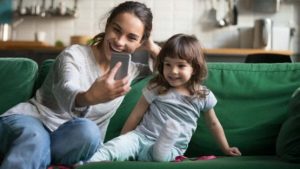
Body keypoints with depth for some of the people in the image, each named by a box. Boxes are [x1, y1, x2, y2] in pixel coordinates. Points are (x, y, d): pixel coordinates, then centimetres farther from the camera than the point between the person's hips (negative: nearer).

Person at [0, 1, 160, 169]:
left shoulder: (130, 69, 10)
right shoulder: (75, 54, -7)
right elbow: (66, 93, -28)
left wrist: (152, 47, 1)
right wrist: (89, 97, -53)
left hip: (68, 141, 4)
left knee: (87, 130, -34)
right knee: (34, 136, -41)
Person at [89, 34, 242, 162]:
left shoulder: (203, 96, 5)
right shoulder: (156, 88, 5)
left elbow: (213, 124, 20)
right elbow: (136, 116, 10)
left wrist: (225, 149, 26)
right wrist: (122, 141, 11)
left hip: (170, 149, 1)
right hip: (141, 137, 0)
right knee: (114, 147, -34)